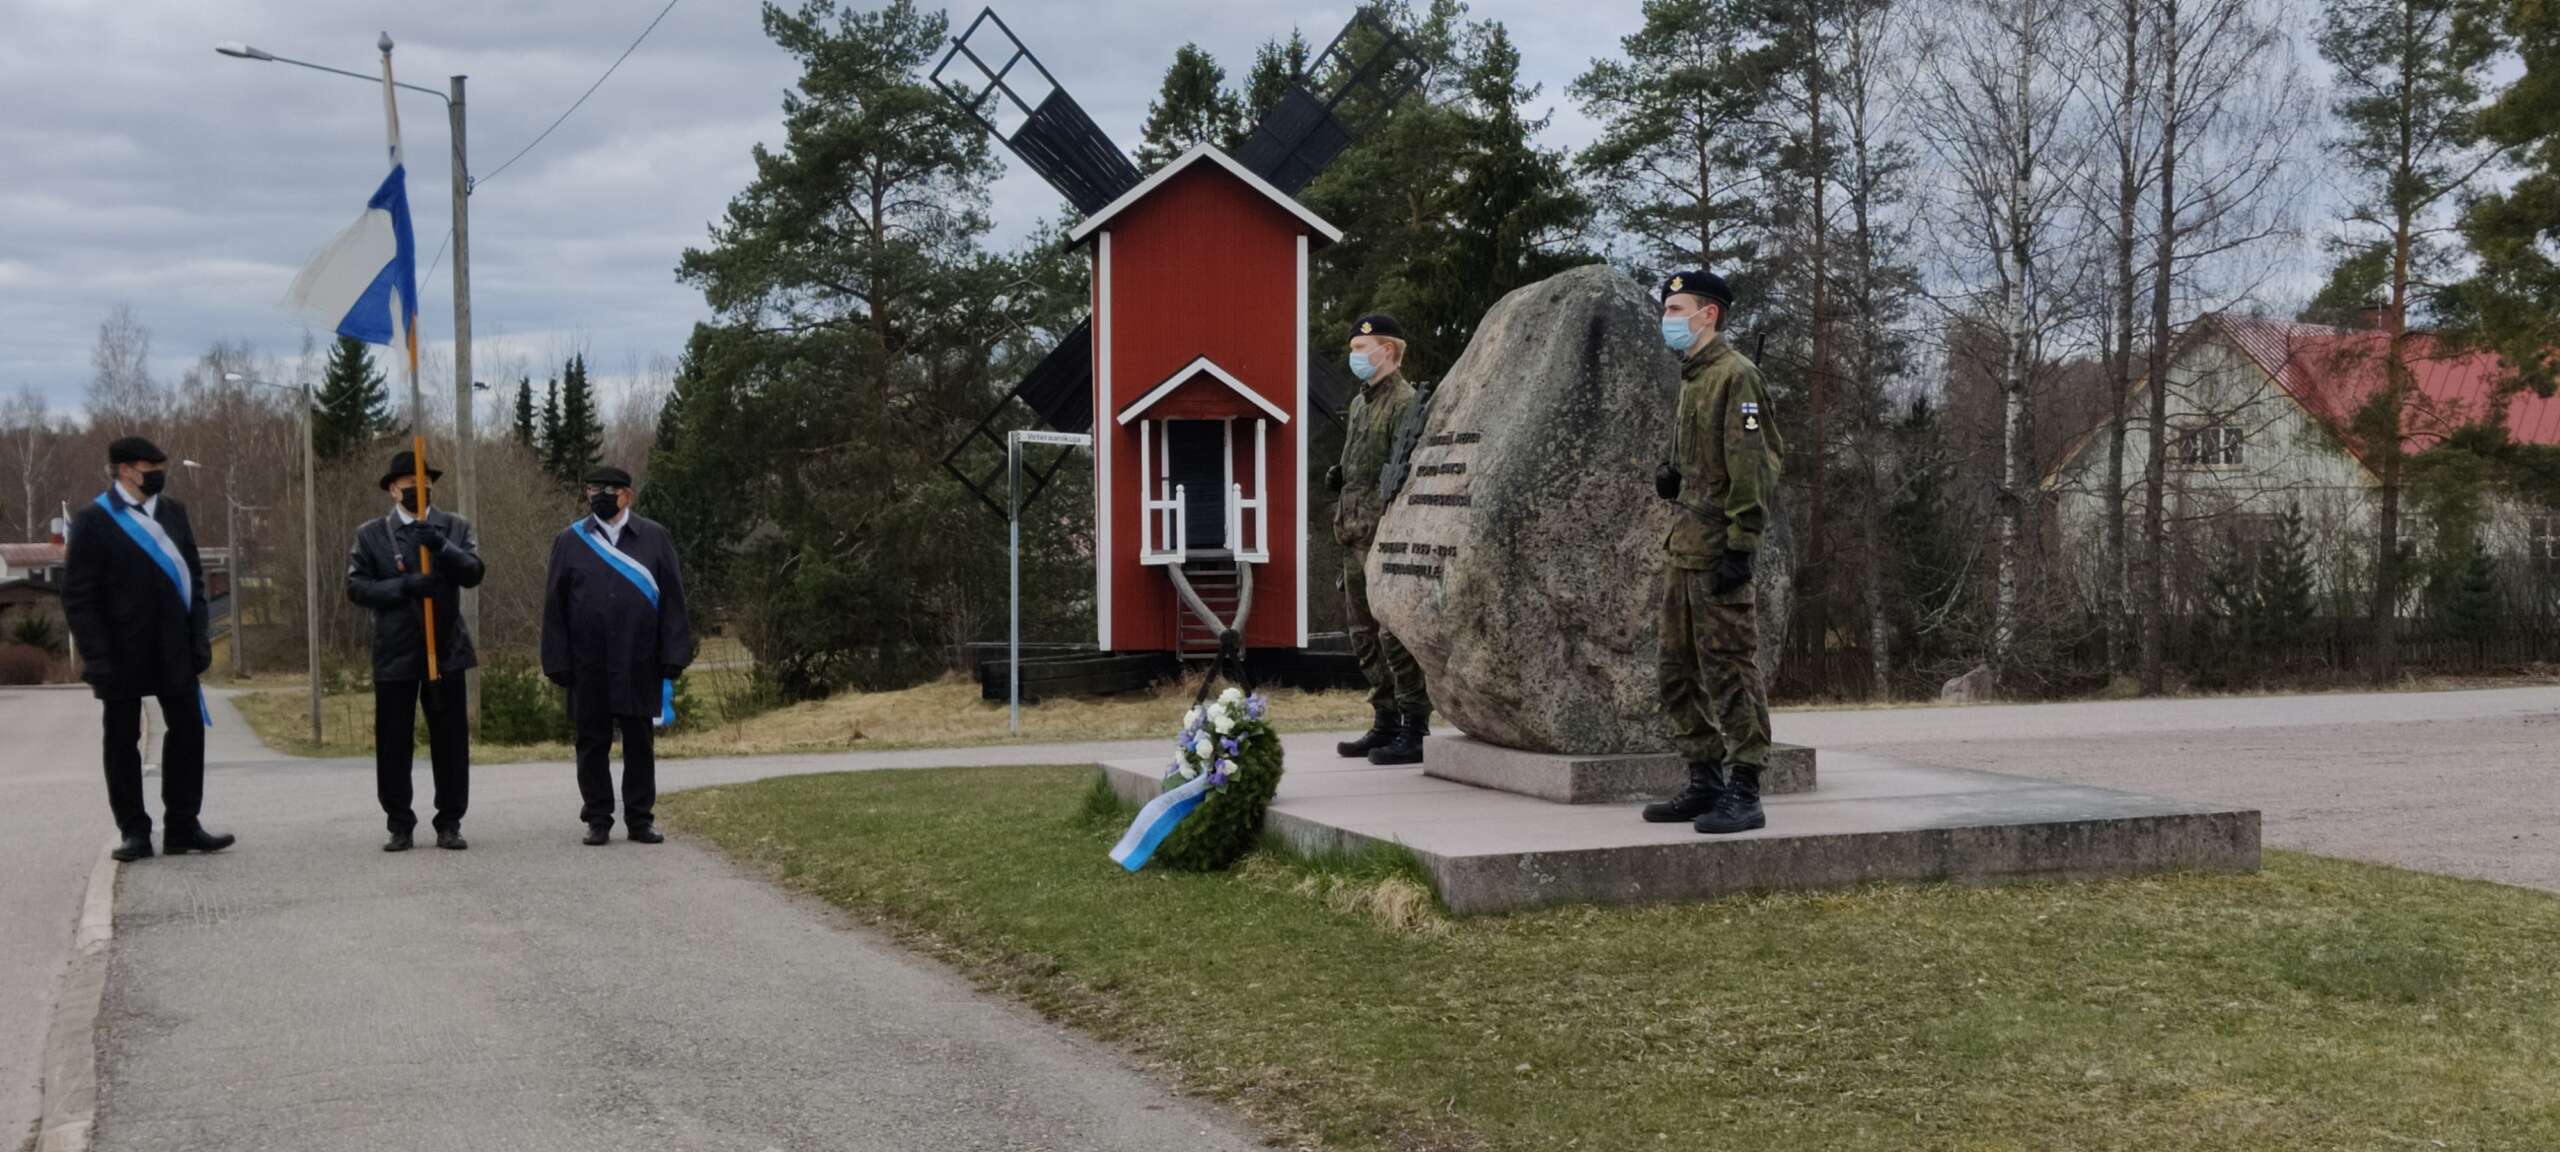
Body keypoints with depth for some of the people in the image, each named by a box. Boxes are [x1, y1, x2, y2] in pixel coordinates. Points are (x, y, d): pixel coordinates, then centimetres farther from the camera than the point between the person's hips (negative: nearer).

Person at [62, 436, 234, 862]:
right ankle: (134, 832, 13)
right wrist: (96, 657, -14)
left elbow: (193, 575, 11)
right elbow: (77, 596, -8)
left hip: (174, 648, 4)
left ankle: (183, 826, 12)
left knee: (187, 731, 4)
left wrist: (200, 635, 2)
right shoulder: (92, 520, -7)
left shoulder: (172, 511, 7)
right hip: (123, 652, -4)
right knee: (122, 740, 5)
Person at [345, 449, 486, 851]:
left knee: (451, 742, 3)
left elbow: (474, 573, -7)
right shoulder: (370, 534, 4)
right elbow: (356, 587, -4)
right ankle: (399, 826, 11)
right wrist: (405, 586, -17)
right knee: (393, 745, 2)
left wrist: (441, 546, -23)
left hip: (446, 649, 1)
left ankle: (450, 824, 11)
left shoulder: (455, 528, 7)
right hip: (395, 653, -1)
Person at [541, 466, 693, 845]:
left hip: (639, 663, 0)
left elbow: (673, 600, 3)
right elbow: (554, 605, 5)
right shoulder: (570, 541, 6)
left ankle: (640, 820, 14)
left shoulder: (654, 538, 4)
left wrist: (673, 657, -4)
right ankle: (598, 820, 14)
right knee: (592, 742, 5)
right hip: (587, 664, 0)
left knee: (640, 743, 6)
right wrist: (558, 662, -2)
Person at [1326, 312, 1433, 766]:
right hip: (1356, 539, 10)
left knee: (1397, 636, -9)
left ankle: (1414, 732, -5)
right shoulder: (1359, 404, 19)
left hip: (1387, 539, -10)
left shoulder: (1406, 404, -11)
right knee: (1365, 636, 13)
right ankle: (1385, 723, 21)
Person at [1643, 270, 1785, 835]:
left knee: (1728, 668, -8)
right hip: (1685, 546, 10)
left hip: (1718, 547, -10)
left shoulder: (1736, 374, -11)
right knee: (1680, 671, 12)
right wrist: (1671, 478, 9)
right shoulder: (1693, 377, 18)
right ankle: (1704, 783, 20)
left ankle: (1744, 794, -4)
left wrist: (1739, 547, -21)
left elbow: (1751, 465, -17)